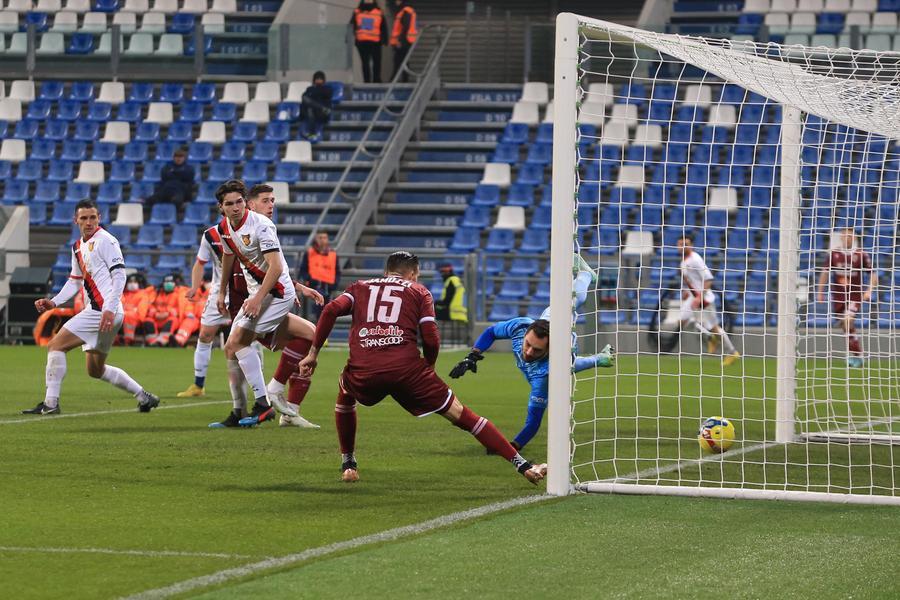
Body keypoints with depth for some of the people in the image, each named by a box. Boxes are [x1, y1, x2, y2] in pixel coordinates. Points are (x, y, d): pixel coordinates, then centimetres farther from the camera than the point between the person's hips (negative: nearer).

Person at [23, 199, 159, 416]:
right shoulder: (77, 247, 18)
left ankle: (50, 404, -12)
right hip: (95, 311, 10)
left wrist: (109, 309, -23)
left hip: (105, 312, -10)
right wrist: (54, 302, 12)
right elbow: (74, 281, 27)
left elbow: (119, 275, -15)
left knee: (55, 345, -11)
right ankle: (144, 396, 23)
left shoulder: (105, 240, -9)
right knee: (96, 370, 17)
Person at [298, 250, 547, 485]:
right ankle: (522, 465, 3)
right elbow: (431, 339, 7)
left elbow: (331, 310, 6)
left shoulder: (360, 288, 25)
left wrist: (313, 353, 10)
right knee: (460, 415, 7)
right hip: (407, 367, -1)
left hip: (363, 372, 2)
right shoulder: (418, 291, 20)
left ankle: (348, 464, 33)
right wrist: (429, 367, 25)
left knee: (345, 394, 37)